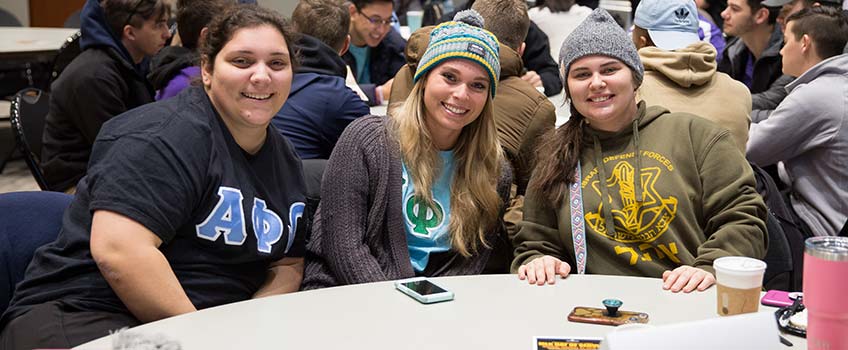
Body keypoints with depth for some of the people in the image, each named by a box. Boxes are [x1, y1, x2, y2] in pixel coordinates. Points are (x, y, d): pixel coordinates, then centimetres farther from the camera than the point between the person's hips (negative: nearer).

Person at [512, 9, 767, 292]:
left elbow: (742, 217, 3)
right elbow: (536, 242, 20)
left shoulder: (695, 135, 8)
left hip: (691, 304, -2)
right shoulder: (556, 160, 16)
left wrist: (709, 268, -13)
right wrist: (537, 262, -3)